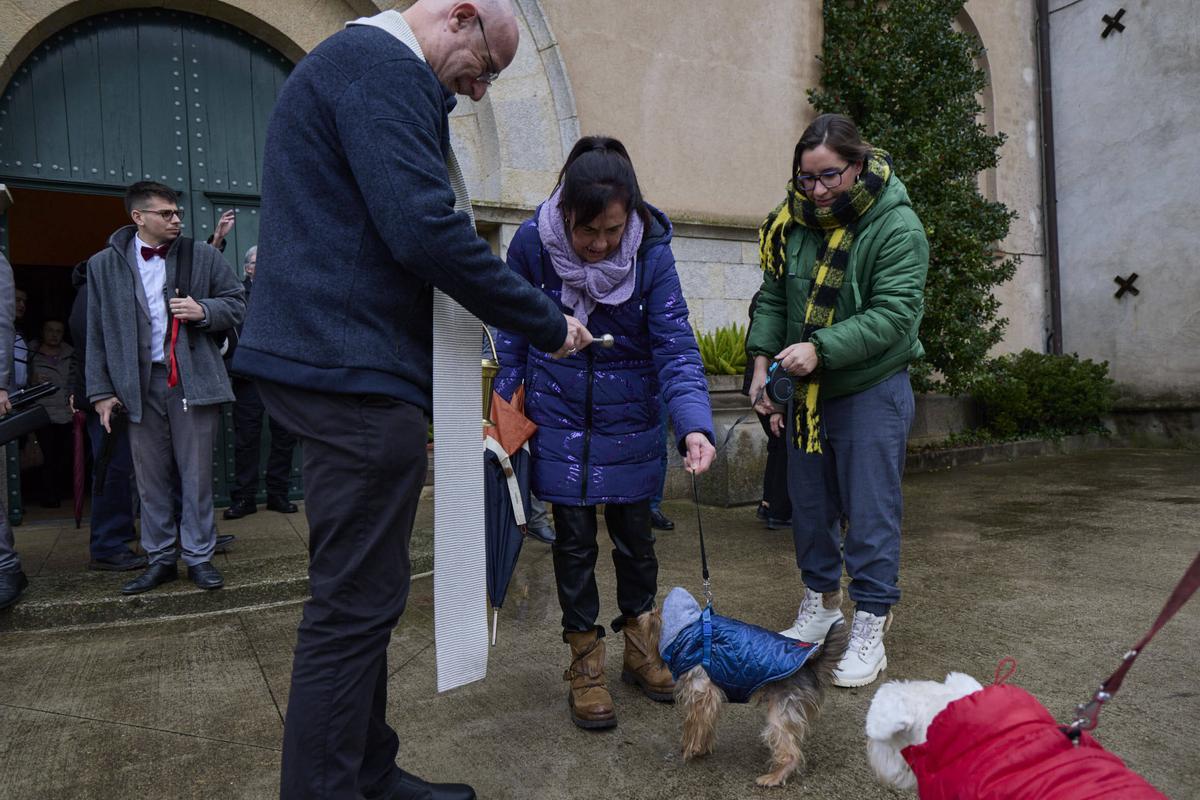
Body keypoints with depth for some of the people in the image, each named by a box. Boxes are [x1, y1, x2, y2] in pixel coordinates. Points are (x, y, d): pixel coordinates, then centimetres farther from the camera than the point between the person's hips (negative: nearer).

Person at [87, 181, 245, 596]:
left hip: (194, 380, -1)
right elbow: (97, 335, 8)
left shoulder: (203, 255, 3)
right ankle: (160, 559, 22)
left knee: (197, 475, 4)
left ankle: (199, 557, 15)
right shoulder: (103, 265, 6)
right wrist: (101, 391, 4)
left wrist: (203, 310, -14)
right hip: (139, 384, 2)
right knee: (151, 479, 9)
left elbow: (237, 305, 7)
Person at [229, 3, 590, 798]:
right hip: (357, 373, -11)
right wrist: (547, 322, -11)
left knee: (361, 597, 16)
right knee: (356, 604, -3)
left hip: (339, 365, 11)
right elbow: (424, 230, -22)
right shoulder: (384, 66, -9)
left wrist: (446, 357, 22)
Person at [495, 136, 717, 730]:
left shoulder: (651, 251, -18)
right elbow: (513, 332, -1)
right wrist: (504, 407, -1)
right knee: (575, 539, 6)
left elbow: (675, 345, -20)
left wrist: (694, 424, -34)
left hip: (630, 420, 0)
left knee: (635, 534, 10)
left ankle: (639, 643, 33)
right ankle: (585, 660, 24)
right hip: (560, 420, 0)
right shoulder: (532, 243, -16)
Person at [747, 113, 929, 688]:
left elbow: (893, 314, -21)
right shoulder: (793, 220, 3)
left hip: (872, 391, -5)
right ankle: (820, 602, 34)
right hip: (805, 390, 6)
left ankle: (870, 627, 13)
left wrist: (820, 348, -30)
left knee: (870, 511, -1)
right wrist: (763, 362, -2)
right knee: (809, 503, 15)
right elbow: (772, 297, 9)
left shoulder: (896, 227, -13)